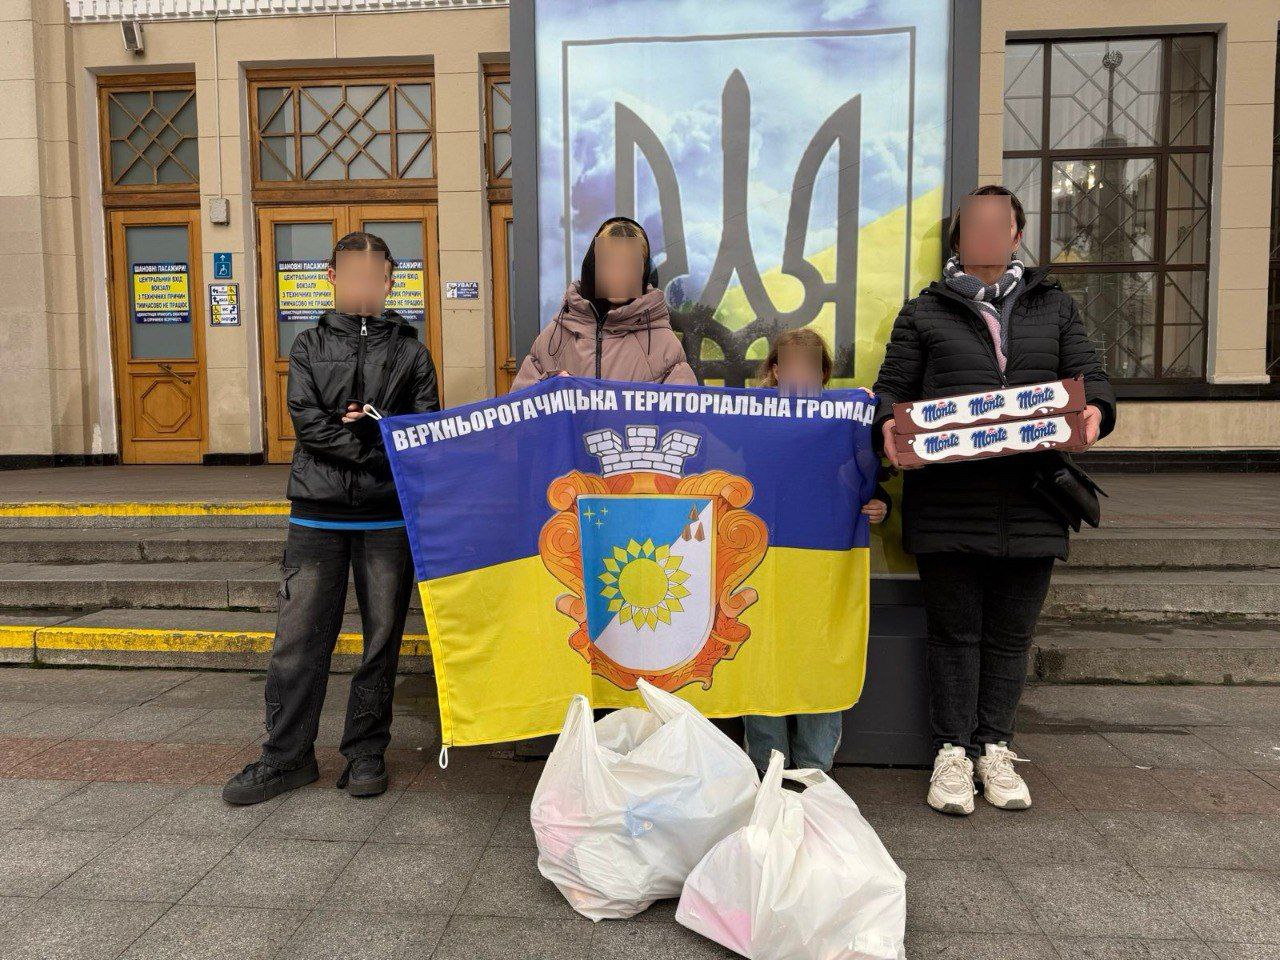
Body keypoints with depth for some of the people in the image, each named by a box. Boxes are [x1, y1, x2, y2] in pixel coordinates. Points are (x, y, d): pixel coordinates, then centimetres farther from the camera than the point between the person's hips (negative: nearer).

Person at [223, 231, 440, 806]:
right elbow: (306, 420, -4)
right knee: (299, 639, 2)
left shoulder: (411, 351, 10)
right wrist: (377, 445, -11)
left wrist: (370, 425, -11)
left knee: (382, 639, 5)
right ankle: (286, 756, 16)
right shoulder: (309, 347, 11)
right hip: (317, 513, 1)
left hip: (388, 516, 0)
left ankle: (366, 753, 19)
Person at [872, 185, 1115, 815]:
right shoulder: (923, 313, 11)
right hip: (947, 505, -2)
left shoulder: (1054, 307, 18)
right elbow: (891, 389, 8)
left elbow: (1092, 378, 13)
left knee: (1011, 632, 10)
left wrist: (1093, 411, -10)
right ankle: (953, 750, 17)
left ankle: (994, 749, 26)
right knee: (955, 629, 4)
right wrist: (889, 425, -15)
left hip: (1029, 502, 2)